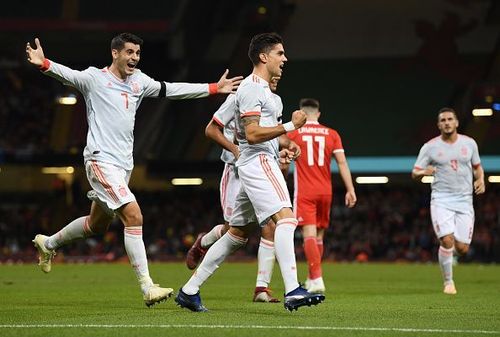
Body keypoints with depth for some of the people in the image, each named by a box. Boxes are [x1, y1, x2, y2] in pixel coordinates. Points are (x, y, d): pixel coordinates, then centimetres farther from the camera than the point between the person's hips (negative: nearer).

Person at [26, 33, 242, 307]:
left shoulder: (139, 80, 13)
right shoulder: (95, 78, -6)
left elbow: (171, 89, 22)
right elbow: (67, 74, -22)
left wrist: (214, 88, 24)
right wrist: (44, 64, -43)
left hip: (123, 164, 8)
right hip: (101, 161, -8)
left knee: (97, 225, 18)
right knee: (133, 215, -19)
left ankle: (48, 243, 43)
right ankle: (147, 287, -18)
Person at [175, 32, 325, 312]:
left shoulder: (262, 88, 23)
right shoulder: (252, 88, -10)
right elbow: (252, 134, -19)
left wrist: (281, 145, 21)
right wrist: (290, 126, -19)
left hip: (256, 166, 11)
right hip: (259, 162, -11)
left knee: (238, 233, 12)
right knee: (285, 218, -23)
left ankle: (190, 291, 16)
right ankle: (293, 292, -32)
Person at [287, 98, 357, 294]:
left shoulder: (294, 133, 1)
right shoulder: (332, 134, 6)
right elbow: (342, 163, 0)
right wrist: (350, 190, 1)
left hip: (304, 192, -3)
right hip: (325, 192, 3)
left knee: (309, 234, -10)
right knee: (319, 235, 15)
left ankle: (317, 279, -25)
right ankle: (312, 279, 23)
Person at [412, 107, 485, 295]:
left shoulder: (469, 143, 6)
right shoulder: (430, 147, 0)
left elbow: (477, 166, 20)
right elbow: (414, 174, 2)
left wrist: (480, 180, -2)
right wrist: (423, 172, -21)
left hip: (464, 201, 2)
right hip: (441, 200, -2)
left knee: (462, 249, -4)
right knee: (447, 240, -20)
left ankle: (449, 252, 34)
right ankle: (448, 282, -2)